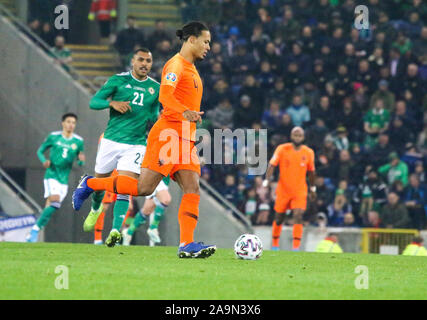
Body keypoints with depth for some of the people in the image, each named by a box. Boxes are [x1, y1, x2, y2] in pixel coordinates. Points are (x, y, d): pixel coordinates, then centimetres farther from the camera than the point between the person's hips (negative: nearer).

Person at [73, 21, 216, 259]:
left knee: (193, 190, -6)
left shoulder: (191, 68, 21)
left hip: (184, 140, 9)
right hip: (167, 135, -9)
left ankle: (187, 244, -14)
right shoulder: (176, 65, -9)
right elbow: (165, 96, -26)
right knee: (144, 188, -11)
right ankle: (90, 184, 7)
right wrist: (185, 112, -41)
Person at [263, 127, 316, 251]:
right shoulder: (282, 149, -6)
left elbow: (311, 172, 14)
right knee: (279, 218, 9)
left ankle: (296, 247, -19)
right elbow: (272, 165, -11)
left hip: (300, 191, 0)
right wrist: (266, 182, -23)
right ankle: (275, 245, 30)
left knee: (298, 217, -17)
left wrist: (313, 188, 20)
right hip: (283, 190, 0)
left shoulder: (308, 152, 0)